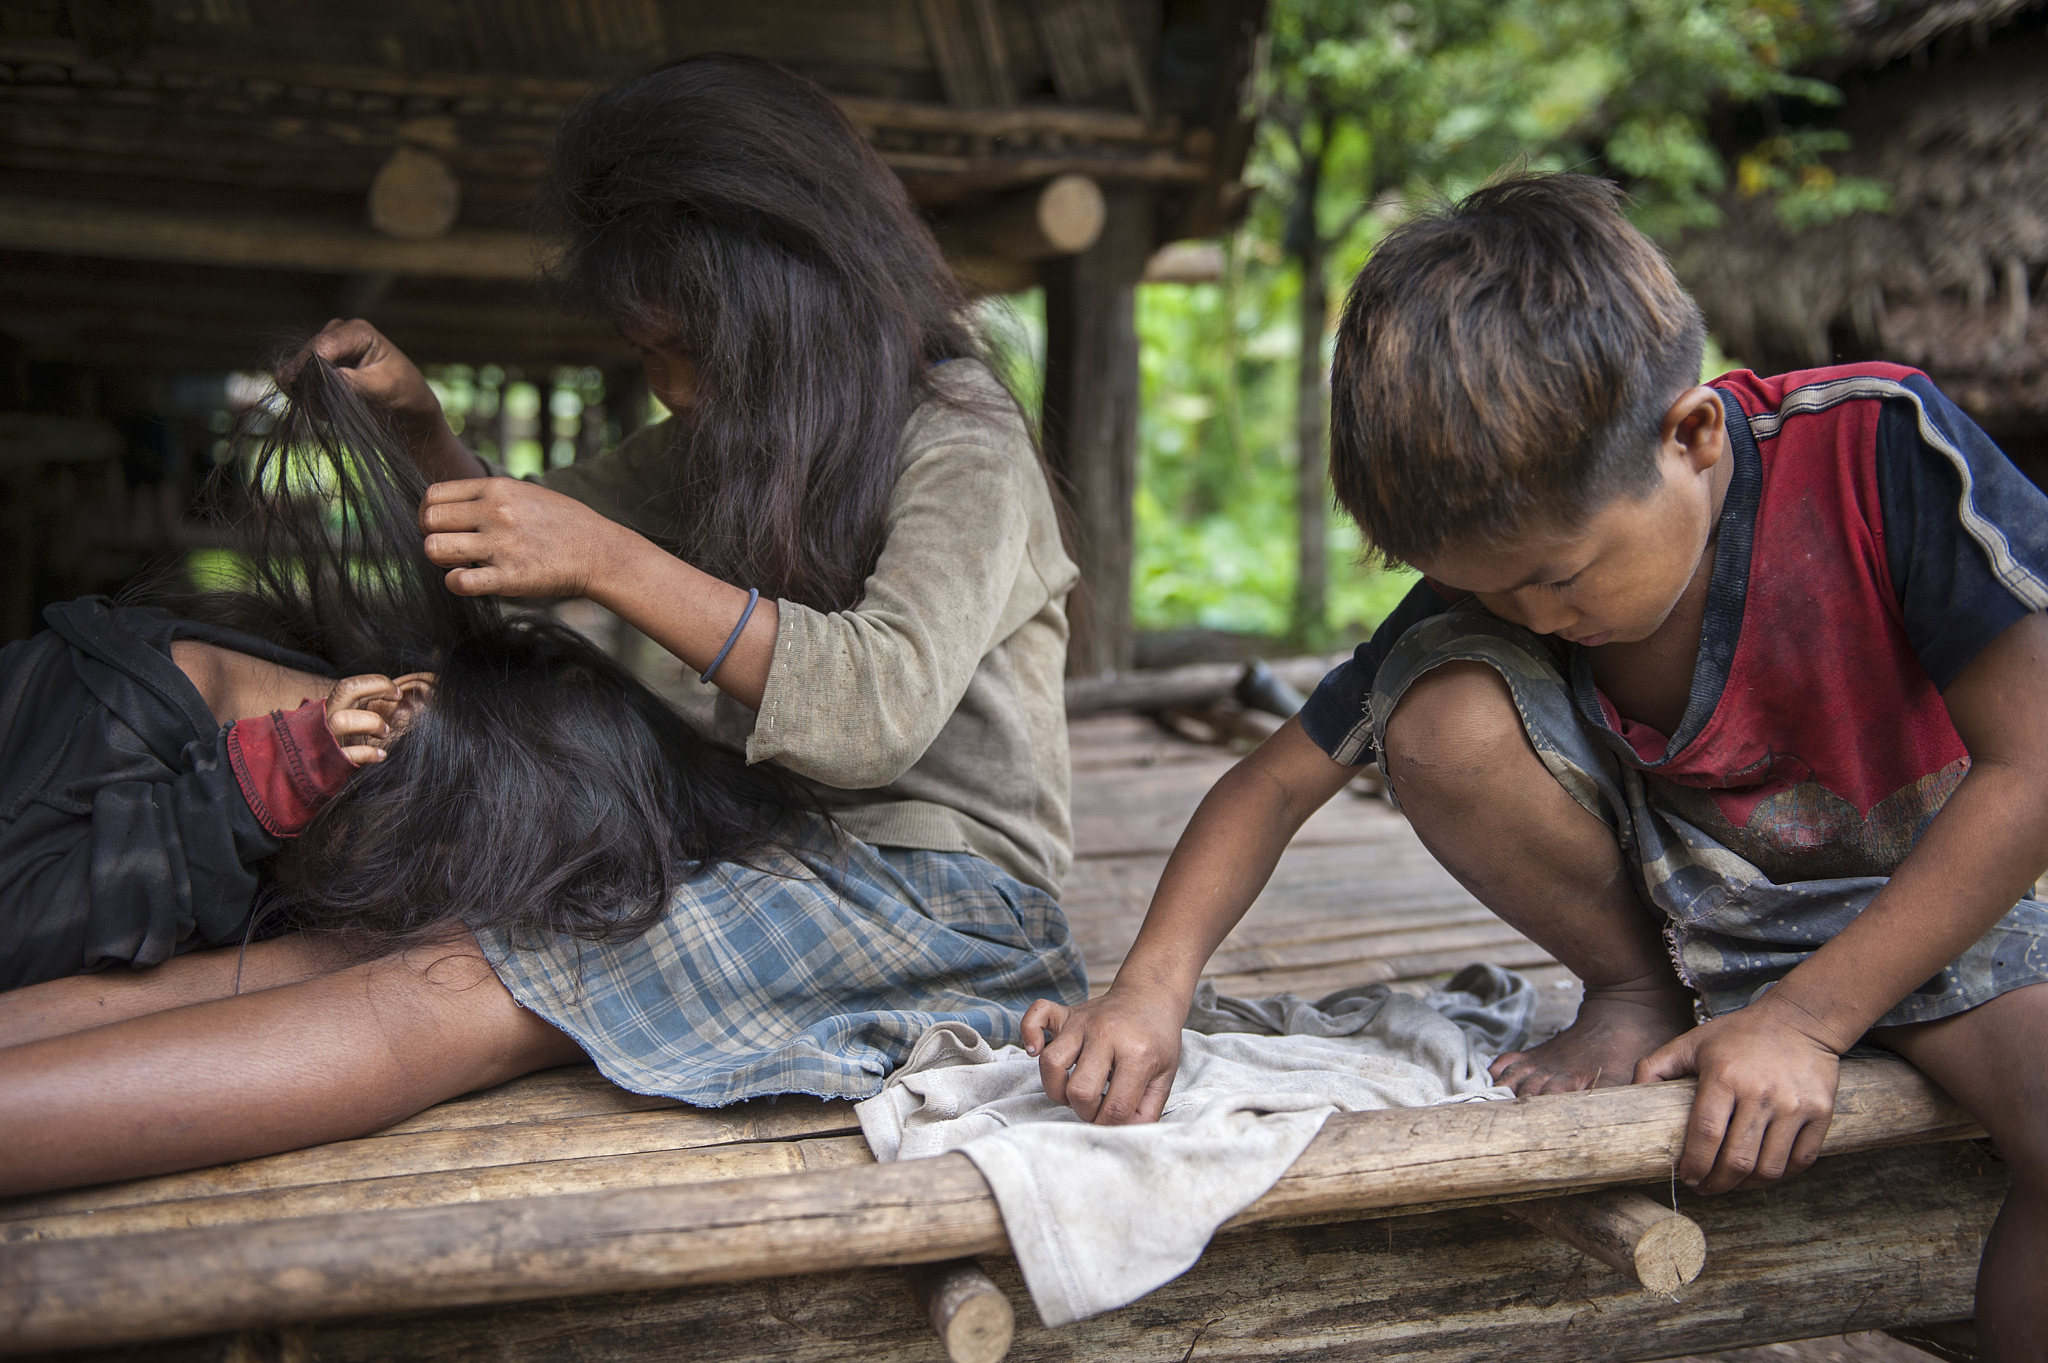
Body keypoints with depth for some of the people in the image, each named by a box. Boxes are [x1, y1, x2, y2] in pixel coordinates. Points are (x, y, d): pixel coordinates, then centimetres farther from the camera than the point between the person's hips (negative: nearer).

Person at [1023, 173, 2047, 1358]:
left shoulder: (1878, 450, -27)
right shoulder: (1496, 566, -18)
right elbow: (1279, 781, -12)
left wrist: (1803, 1021, -25)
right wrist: (1150, 991, -28)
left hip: (1927, 905, -2)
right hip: (1685, 903, 2)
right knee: (1444, 712, -26)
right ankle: (1638, 997, -3)